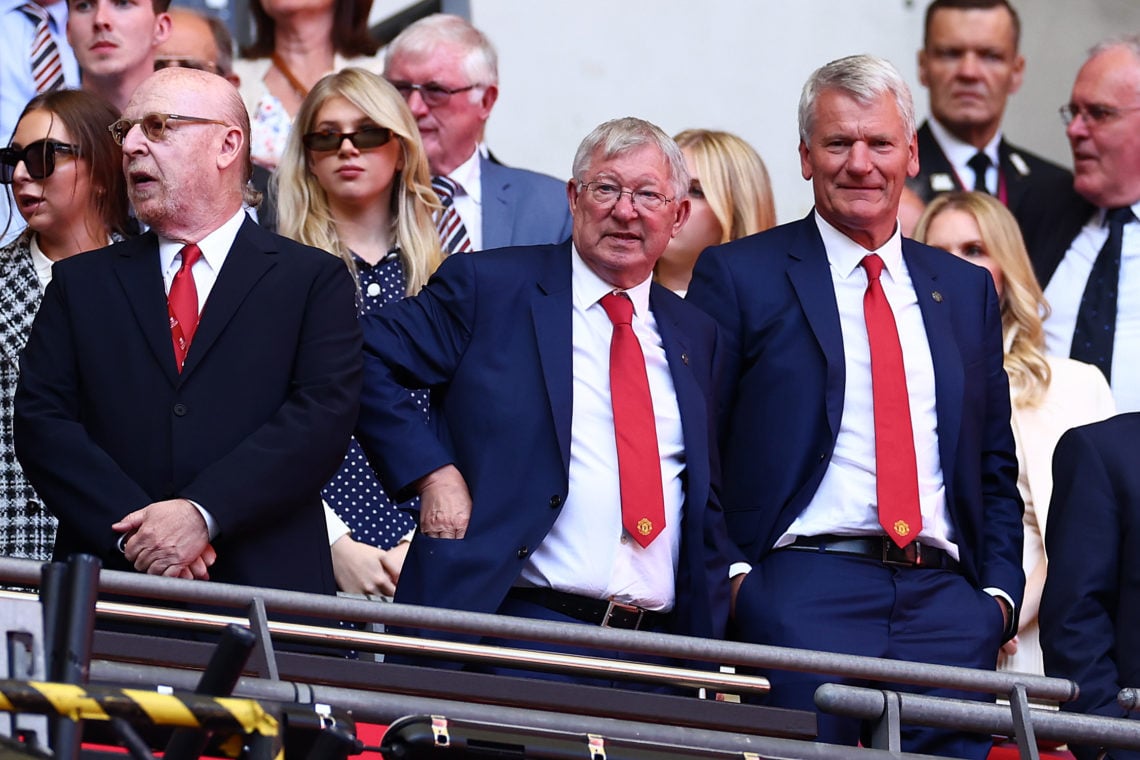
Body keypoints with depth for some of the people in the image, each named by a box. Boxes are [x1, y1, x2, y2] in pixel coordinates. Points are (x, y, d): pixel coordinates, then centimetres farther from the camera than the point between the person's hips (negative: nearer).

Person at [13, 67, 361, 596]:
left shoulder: (314, 281, 7)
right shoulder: (81, 284, 14)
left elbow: (322, 416, -6)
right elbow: (41, 421, 4)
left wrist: (204, 514, -18)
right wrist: (131, 529, -13)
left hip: (266, 585, -2)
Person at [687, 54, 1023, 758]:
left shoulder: (966, 290, 19)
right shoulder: (740, 276, 6)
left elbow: (996, 463, 21)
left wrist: (999, 592, 7)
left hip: (947, 601, 4)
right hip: (804, 589, -4)